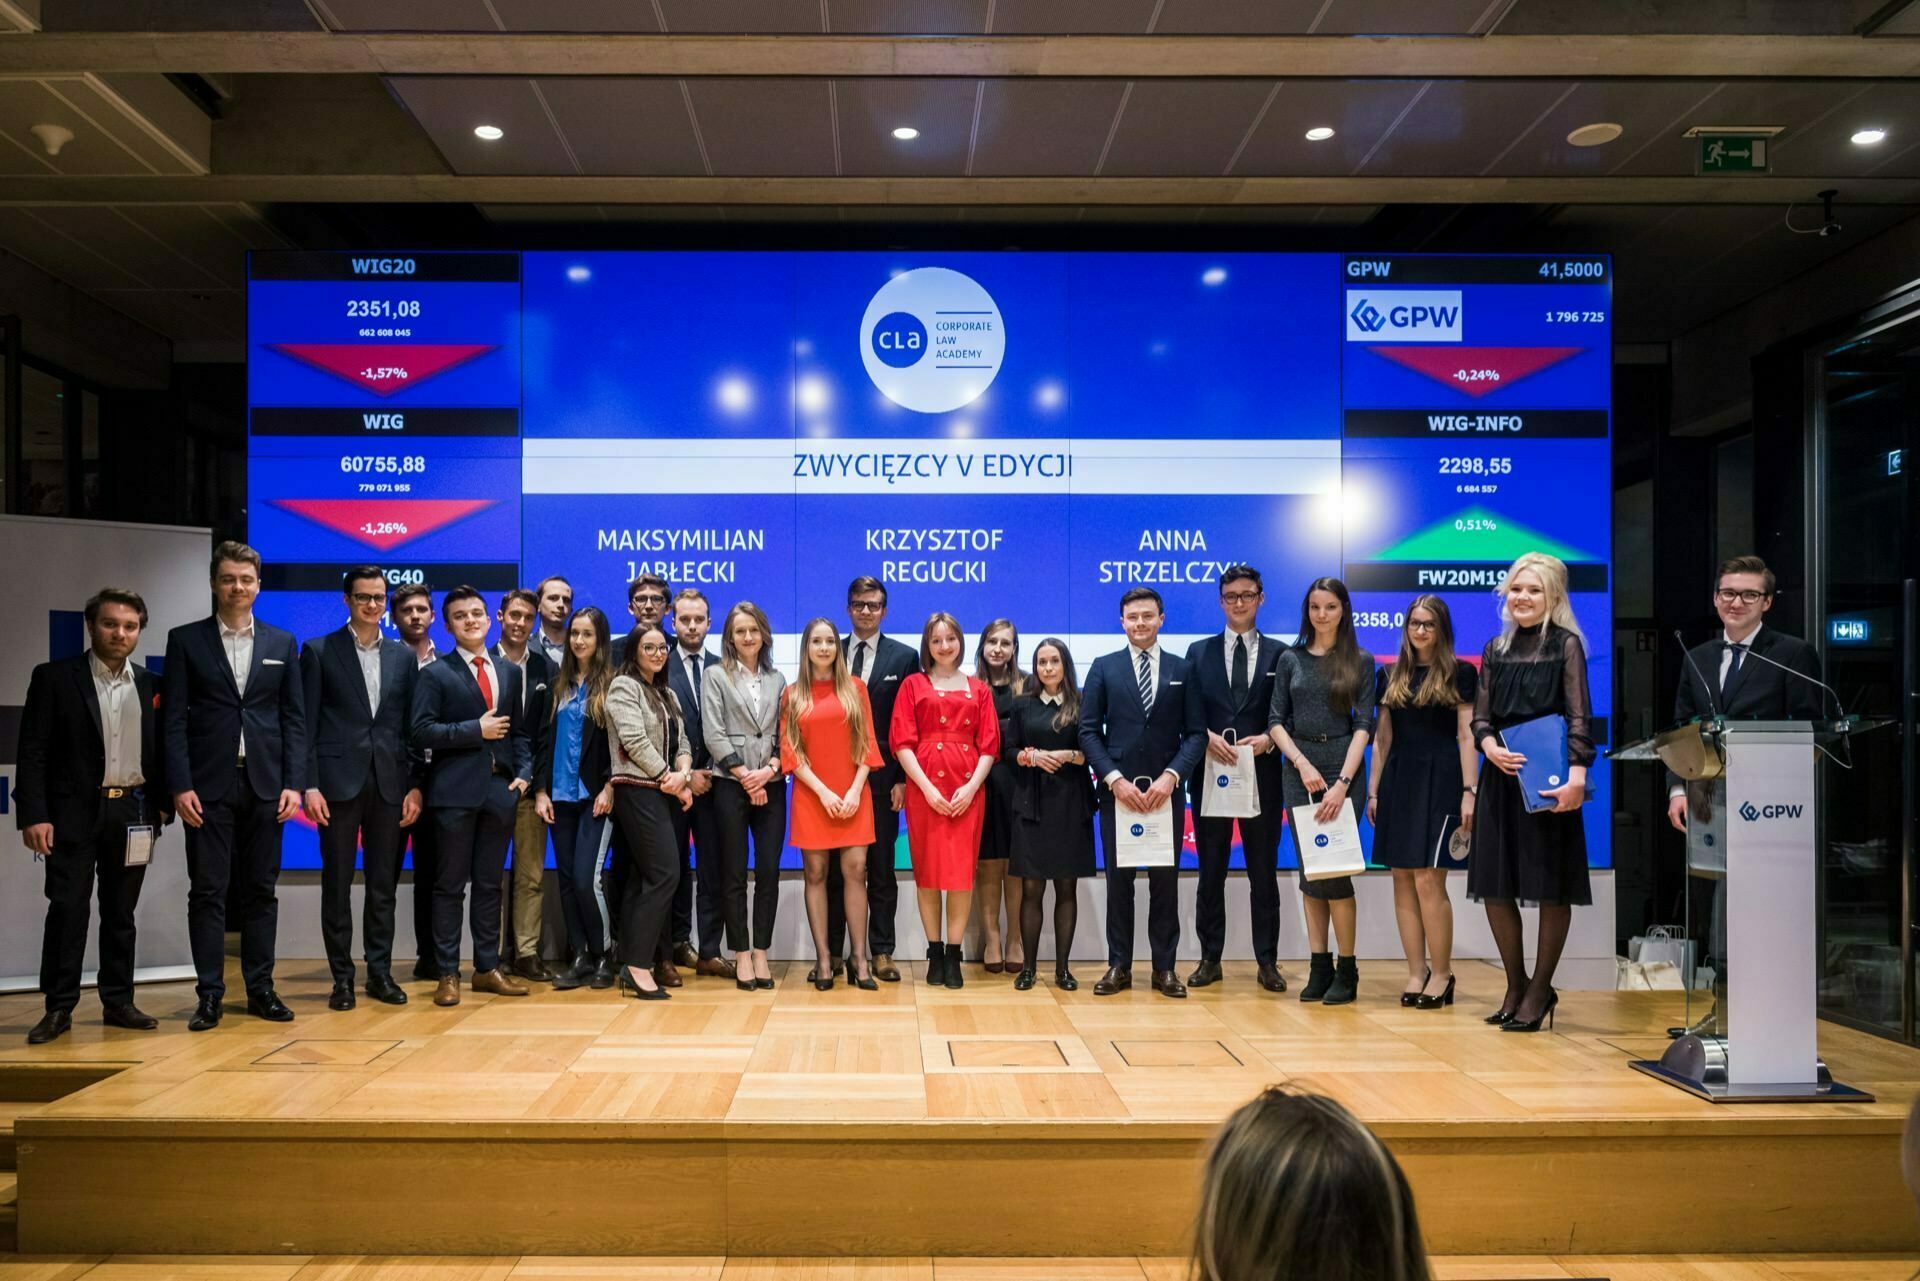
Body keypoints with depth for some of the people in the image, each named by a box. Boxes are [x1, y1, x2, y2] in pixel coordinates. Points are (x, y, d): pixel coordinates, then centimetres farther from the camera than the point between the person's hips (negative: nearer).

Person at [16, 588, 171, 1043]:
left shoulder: (151, 685, 9)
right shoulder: (54, 678, -1)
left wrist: (163, 804, 2)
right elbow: (33, 752, -5)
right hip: (74, 812, -3)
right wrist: (33, 815, -12)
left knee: (121, 913, 9)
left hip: (132, 812, 3)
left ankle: (118, 1002, 16)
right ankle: (59, 1008, 5)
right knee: (68, 909, -3)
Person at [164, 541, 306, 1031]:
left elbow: (294, 718, 7)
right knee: (208, 890, 2)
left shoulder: (282, 643, 10)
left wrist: (294, 783, -1)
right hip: (208, 785, -2)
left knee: (261, 890, 7)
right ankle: (209, 994, 8)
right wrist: (180, 785, -9)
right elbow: (174, 719, -1)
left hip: (265, 784, 2)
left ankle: (260, 988, 14)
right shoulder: (186, 640, 4)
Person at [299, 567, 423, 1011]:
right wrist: (309, 785, -9)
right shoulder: (319, 651, 2)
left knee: (384, 885, 7)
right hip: (339, 782, -2)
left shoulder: (403, 656, 10)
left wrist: (415, 786, 2)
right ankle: (342, 977, 12)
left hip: (390, 783, 3)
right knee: (337, 884, 4)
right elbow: (307, 724, -2)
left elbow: (412, 726, 9)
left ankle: (380, 971, 16)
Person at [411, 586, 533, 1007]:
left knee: (490, 884, 10)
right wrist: (476, 730, -14)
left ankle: (487, 968, 18)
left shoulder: (509, 671, 14)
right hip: (455, 791, -4)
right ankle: (447, 974, 9)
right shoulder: (436, 674, 0)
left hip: (500, 788, 4)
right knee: (450, 885, 2)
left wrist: (524, 772, 2)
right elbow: (422, 732, -10)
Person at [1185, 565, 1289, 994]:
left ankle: (1267, 962, 13)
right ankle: (1210, 959, 14)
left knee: (1263, 871, 6)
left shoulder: (1279, 653, 6)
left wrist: (1268, 740, -14)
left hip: (1262, 774, -1)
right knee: (1211, 871, 7)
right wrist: (1207, 738, -13)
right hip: (1210, 773, 1)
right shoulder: (1199, 651, 9)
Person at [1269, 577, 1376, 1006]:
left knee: (1333, 870, -7)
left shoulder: (1360, 661, 3)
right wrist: (1302, 764, -9)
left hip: (1341, 771, -3)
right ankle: (1318, 967, 8)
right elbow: (1276, 720, 6)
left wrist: (1342, 782, -13)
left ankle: (1347, 971, 3)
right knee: (1308, 872, 3)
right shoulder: (1291, 660, 9)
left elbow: (1363, 725, -4)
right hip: (1299, 772, 3)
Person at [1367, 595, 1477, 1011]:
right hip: (1398, 781, 5)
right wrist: (1373, 789, 10)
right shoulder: (1391, 676, 12)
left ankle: (1442, 973, 4)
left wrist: (1469, 792, -9)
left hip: (1439, 781, -5)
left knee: (1428, 881, -9)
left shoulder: (1459, 674, 1)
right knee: (1402, 881, 5)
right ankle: (1416, 972, 13)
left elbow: (1467, 737, -3)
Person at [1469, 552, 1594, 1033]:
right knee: (1495, 884, 7)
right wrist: (1490, 747, -11)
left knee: (1552, 886, 2)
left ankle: (1539, 991, 14)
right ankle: (1515, 985, 23)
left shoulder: (1566, 645, -2)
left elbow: (1579, 717, -10)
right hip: (1501, 776, 5)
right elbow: (1480, 717, 11)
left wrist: (1576, 774, -23)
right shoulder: (1495, 649, 11)